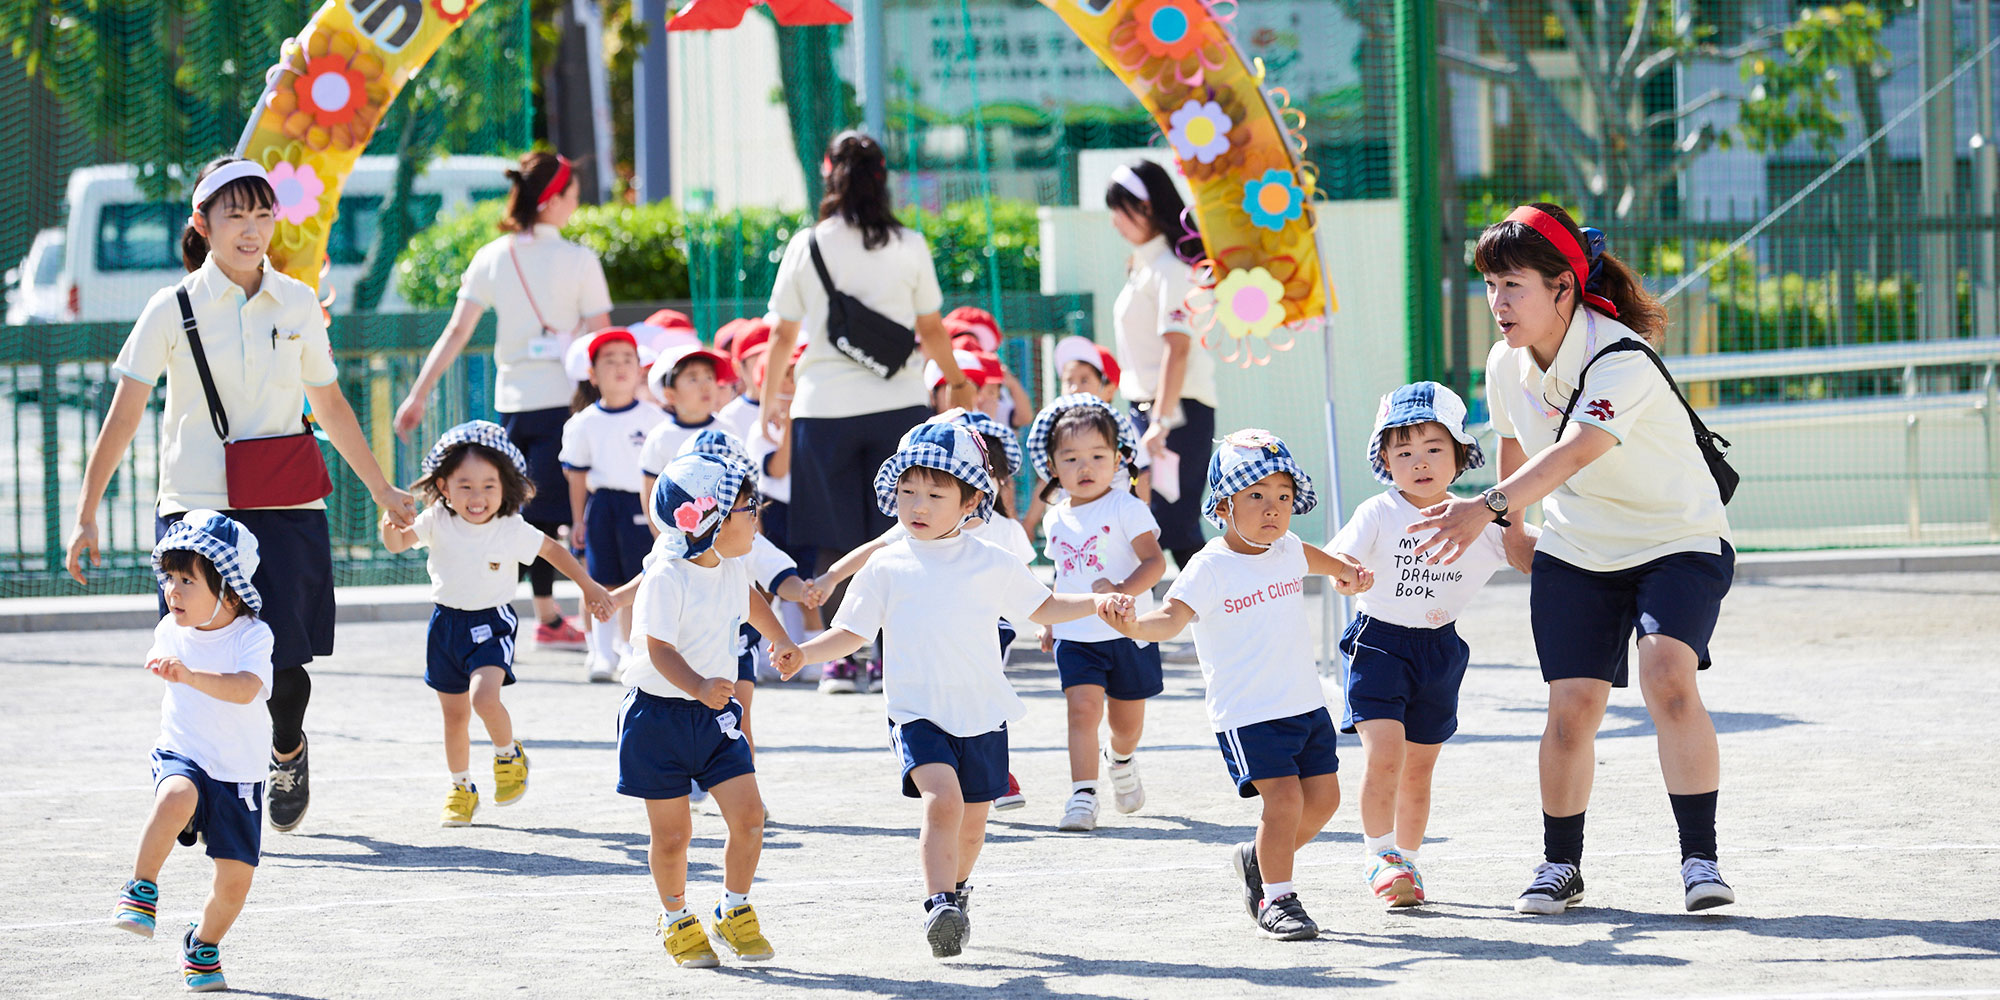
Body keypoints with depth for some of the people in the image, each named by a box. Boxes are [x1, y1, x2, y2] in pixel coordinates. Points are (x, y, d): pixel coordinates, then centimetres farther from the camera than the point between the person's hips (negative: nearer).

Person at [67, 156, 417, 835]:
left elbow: (330, 407, 17)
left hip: (285, 507, 2)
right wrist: (86, 516, -3)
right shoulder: (174, 309, -1)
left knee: (284, 660, -3)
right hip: (196, 505, -2)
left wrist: (383, 492, 19)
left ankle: (288, 751, 29)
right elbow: (123, 417, 0)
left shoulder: (297, 304, 7)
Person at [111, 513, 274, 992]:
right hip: (181, 755, 1)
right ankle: (141, 888, -23)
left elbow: (245, 688, -36)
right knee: (176, 797, -37)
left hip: (237, 772, -1)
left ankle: (204, 942, 30)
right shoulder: (172, 630, -1)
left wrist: (190, 676, -48)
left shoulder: (252, 635, -16)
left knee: (236, 877, 2)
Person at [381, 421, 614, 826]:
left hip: (492, 624, -3)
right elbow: (400, 542, 0)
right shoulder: (438, 522, -10)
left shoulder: (512, 530, -14)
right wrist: (392, 526, -25)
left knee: (484, 697, -25)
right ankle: (461, 788, 32)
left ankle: (509, 754, 5)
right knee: (454, 715, 11)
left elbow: (552, 549, 1)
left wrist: (589, 587, 6)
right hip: (447, 622, 3)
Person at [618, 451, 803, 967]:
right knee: (671, 832, 3)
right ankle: (676, 920, 25)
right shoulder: (666, 580, -21)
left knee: (748, 813, -4)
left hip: (714, 713, 6)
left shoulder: (732, 570, 3)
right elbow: (660, 649, -26)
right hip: (659, 714, -6)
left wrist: (780, 639, 27)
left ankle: (735, 911, 16)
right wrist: (699, 687, -41)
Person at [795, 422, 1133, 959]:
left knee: (972, 819, 11)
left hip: (982, 712, 2)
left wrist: (1097, 603, 0)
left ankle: (955, 891, 37)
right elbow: (850, 633, 2)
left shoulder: (991, 565, 2)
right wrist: (802, 653, -14)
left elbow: (1043, 607, 14)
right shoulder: (887, 567, 0)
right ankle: (939, 903, -23)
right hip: (917, 712, -2)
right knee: (942, 798, -25)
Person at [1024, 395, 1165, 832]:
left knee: (1127, 719, 12)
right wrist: (1049, 621, 22)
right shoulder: (1056, 520, 8)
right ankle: (1082, 796, -18)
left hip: (1127, 632, -2)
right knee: (1083, 708, -17)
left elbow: (1154, 560, -18)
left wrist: (1124, 590, -34)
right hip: (1076, 637, 3)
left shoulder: (1125, 509, -9)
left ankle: (1120, 761, 46)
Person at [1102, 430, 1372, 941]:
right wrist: (1134, 626, -45)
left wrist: (1344, 570, 41)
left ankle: (1258, 859, 31)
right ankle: (1276, 899, -1)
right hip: (1247, 714, -7)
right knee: (1284, 796, -17)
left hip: (1305, 703, 7)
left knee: (1322, 796, 8)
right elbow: (1173, 616, -27)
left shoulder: (1288, 550, 6)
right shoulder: (1210, 568, -14)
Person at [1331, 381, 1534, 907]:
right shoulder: (1379, 514, -9)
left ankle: (1406, 860, 25)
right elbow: (1337, 558, -24)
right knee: (1385, 753, -17)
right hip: (1378, 641, -4)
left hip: (1438, 647, 4)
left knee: (1419, 767, 11)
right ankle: (1380, 857, -5)